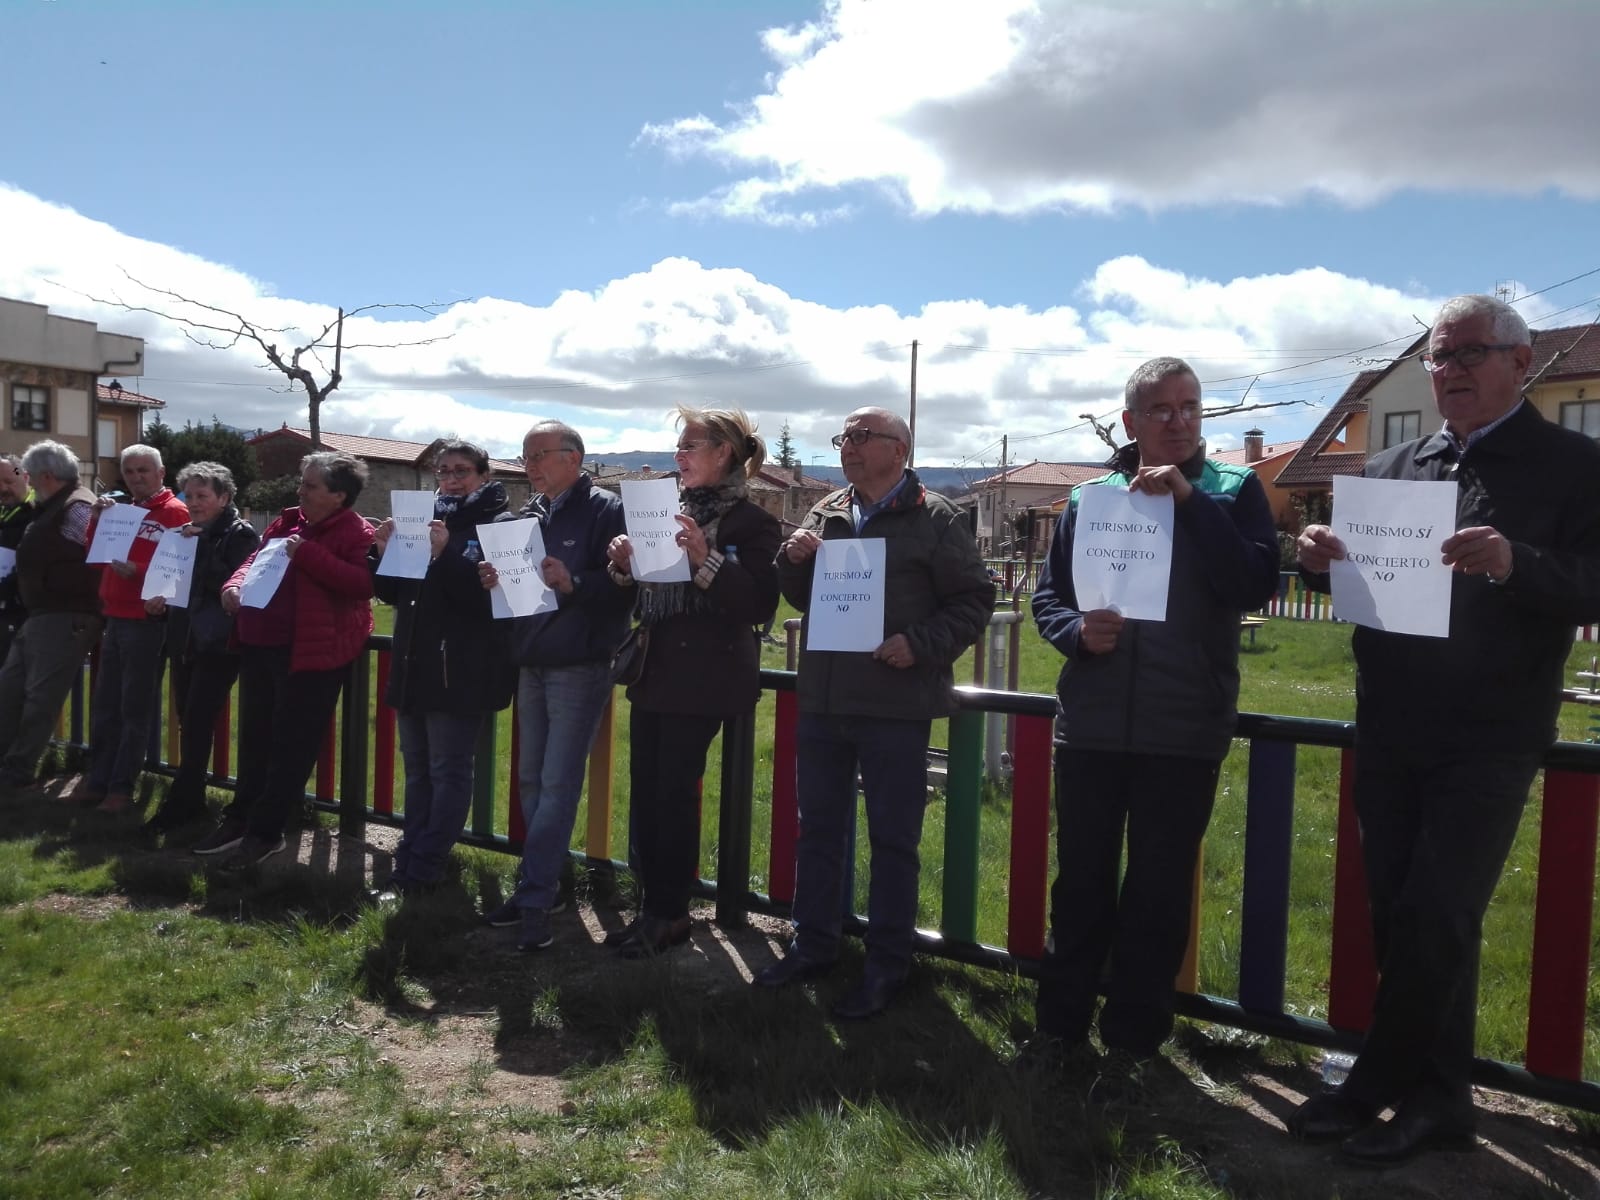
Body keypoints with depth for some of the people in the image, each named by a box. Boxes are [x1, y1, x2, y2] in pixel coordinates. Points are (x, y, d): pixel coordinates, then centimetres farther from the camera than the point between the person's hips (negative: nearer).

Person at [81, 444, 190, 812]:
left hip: (146, 622, -8)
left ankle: (122, 786, 6)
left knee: (135, 708, 0)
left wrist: (137, 571, -25)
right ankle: (99, 780, 19)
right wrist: (98, 519, 4)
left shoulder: (175, 512, -7)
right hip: (115, 618, 8)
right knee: (105, 705, 12)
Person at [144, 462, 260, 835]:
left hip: (218, 644, -7)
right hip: (184, 639, 7)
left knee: (197, 723, -8)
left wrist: (202, 547, -19)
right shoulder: (189, 533, 15)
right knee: (189, 722, 10)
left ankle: (180, 804, -1)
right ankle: (190, 799, 19)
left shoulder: (241, 534, -7)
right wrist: (163, 600, 3)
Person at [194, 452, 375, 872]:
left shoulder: (357, 533, -10)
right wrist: (235, 585, 0)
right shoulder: (288, 521, 13)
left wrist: (307, 554, -25)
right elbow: (255, 560, 21)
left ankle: (265, 832, 10)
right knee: (255, 738, 17)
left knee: (292, 745, 1)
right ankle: (240, 819, 30)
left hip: (311, 652, -8)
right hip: (262, 645, 8)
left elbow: (363, 584, -24)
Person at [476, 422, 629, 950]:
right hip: (531, 666, 8)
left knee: (558, 785, -5)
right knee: (531, 781, 12)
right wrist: (493, 581, -3)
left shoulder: (606, 511, -9)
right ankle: (542, 888, 23)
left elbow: (624, 587, -17)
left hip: (579, 668, -8)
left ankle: (535, 898, 0)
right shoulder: (528, 515, 13)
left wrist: (573, 584, -29)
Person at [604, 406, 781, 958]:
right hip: (655, 671, 7)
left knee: (675, 792, -3)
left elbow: (760, 605, -18)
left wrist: (705, 561, -25)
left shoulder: (751, 521, -7)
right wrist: (624, 567, -3)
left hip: (702, 678, -7)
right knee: (645, 790, 8)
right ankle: (656, 906, 20)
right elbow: (642, 595, 18)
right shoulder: (668, 509, 13)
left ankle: (668, 913, 12)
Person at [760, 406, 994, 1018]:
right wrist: (793, 560, -3)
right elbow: (800, 598, 18)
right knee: (819, 828, 15)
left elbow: (974, 600, -6)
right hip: (822, 701, 6)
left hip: (896, 706, -5)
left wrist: (920, 645, -19)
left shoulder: (935, 519, -4)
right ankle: (814, 944, 30)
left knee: (893, 839, 4)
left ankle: (887, 965, 17)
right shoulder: (826, 513, 12)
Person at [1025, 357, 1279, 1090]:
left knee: (1159, 893, 8)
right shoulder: (1091, 496, 8)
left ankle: (1133, 1040, 23)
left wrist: (1191, 500, -17)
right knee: (1081, 883, 11)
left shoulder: (1233, 492, 3)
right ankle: (1061, 1023, 26)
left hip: (1184, 732, -2)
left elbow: (1255, 587, -13)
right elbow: (1047, 594, 9)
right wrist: (1077, 631, -12)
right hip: (1091, 726, 2)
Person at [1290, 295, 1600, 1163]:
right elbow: (1352, 581, 13)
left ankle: (1374, 1087, 13)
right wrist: (1321, 558, -10)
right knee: (1401, 919, 10)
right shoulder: (1391, 467, 11)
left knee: (1434, 921, -4)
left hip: (1488, 742, -5)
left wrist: (1515, 564, -30)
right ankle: (1436, 1100, 24)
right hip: (1389, 733, 5)